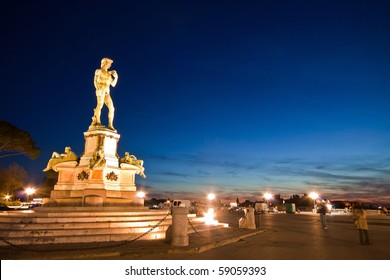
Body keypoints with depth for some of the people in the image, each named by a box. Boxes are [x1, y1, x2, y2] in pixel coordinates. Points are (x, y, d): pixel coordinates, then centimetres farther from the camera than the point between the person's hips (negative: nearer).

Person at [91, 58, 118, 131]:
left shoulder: (109, 74, 24)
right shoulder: (99, 71, 11)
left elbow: (113, 84, 20)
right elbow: (95, 81, 0)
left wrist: (116, 77, 7)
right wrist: (98, 89, -15)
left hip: (107, 93, 5)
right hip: (101, 91, -5)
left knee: (111, 108, -9)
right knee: (100, 105, -25)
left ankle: (110, 125, -12)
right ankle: (97, 122, -30)